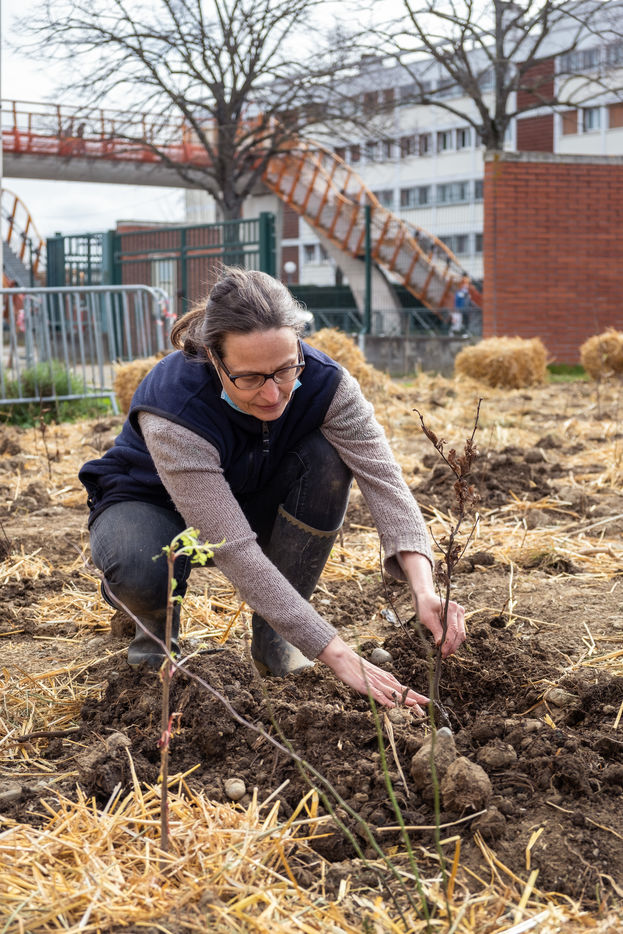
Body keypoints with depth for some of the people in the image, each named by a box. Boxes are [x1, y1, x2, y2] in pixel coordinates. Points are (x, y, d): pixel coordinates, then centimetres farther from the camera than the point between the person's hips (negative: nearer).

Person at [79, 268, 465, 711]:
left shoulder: (324, 381, -27)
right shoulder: (172, 412, -38)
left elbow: (384, 479, -32)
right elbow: (236, 550, -42)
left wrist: (424, 587, -50)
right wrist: (337, 653, -45)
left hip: (249, 499, 4)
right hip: (151, 503, -4)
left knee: (327, 458, -27)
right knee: (142, 571, -40)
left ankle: (272, 637, -11)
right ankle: (156, 613, 1)